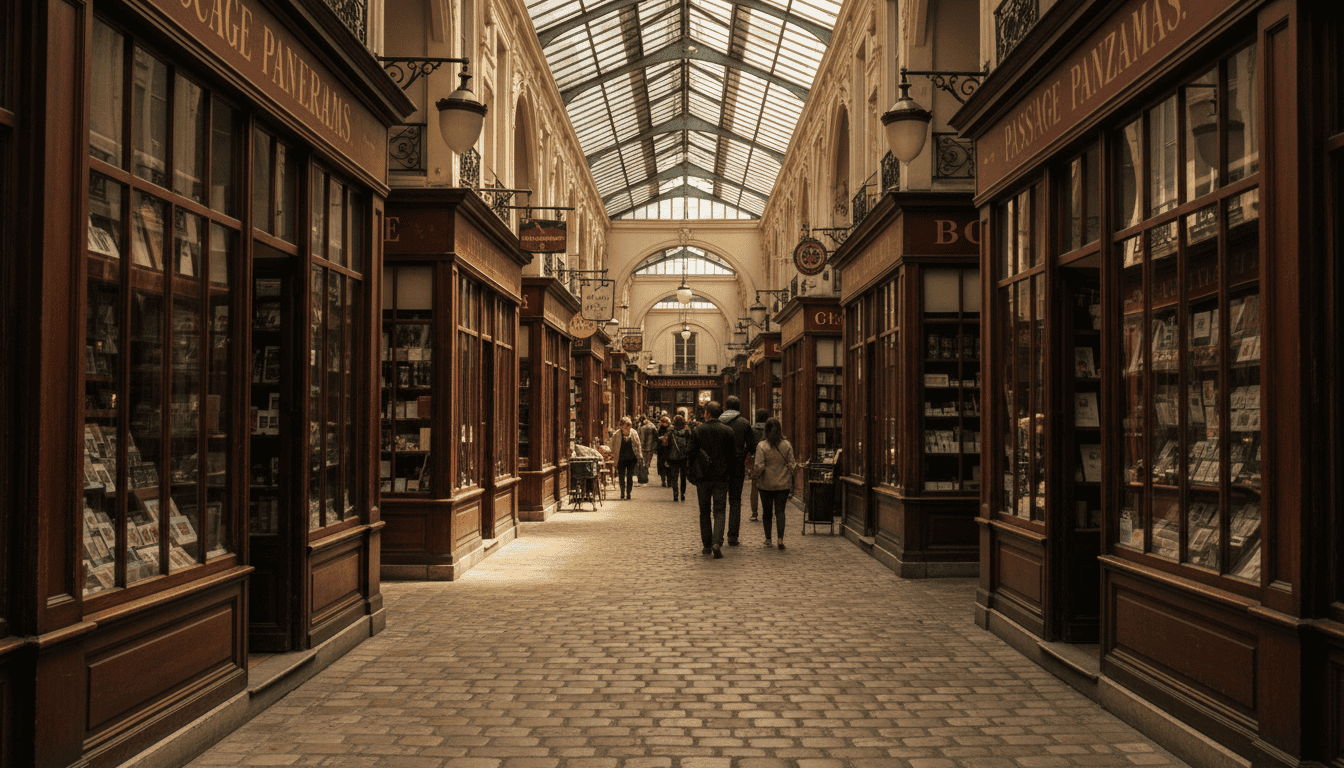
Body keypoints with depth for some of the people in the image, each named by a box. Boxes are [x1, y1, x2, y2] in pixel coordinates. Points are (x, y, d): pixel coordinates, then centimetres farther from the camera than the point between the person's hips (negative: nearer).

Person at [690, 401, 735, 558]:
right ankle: (717, 543, -15)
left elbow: (692, 453, -5)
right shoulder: (727, 430, -4)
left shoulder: (697, 431, -5)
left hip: (703, 477, 0)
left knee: (704, 512, 12)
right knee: (719, 512, 2)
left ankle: (707, 545, 15)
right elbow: (733, 454, -2)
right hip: (721, 477, 0)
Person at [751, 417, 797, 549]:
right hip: (783, 484, 1)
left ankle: (768, 539, 19)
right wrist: (795, 465, 22)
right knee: (780, 511, 3)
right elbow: (791, 464, 0)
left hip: (766, 484, -1)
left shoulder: (761, 446, -11)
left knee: (767, 511, 12)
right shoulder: (787, 445, -3)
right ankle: (780, 538, -13)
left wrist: (754, 476, 3)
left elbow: (759, 466, -14)